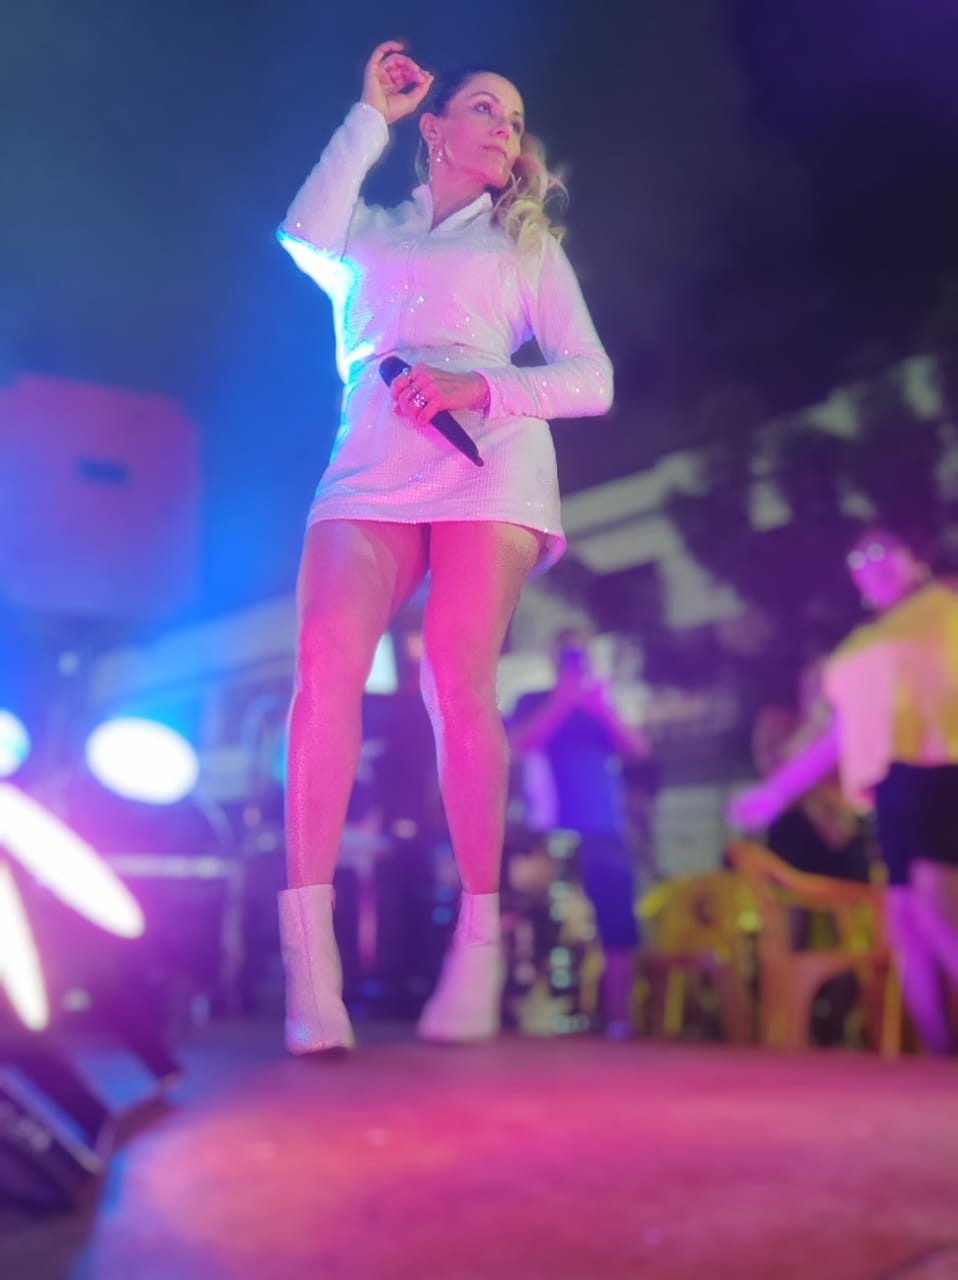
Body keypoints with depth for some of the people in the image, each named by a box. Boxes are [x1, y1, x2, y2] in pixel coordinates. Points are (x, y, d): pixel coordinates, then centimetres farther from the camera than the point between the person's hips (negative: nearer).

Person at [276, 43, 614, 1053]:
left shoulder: (527, 248, 26)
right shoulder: (370, 234, 28)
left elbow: (591, 379, 12)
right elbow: (306, 235, 2)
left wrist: (478, 387, -6)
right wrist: (371, 117, 15)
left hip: (487, 460, -1)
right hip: (370, 468, 1)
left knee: (457, 683, -19)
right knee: (325, 660, -23)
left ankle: (479, 942, -11)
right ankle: (308, 953, -25)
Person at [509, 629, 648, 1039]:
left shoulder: (603, 707, 17)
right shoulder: (534, 703, 12)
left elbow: (638, 750, 3)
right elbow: (520, 745, -7)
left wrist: (603, 709, -12)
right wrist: (562, 702, -14)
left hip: (604, 833, 2)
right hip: (553, 833, -2)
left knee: (617, 928, -6)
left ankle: (618, 1018, -3)